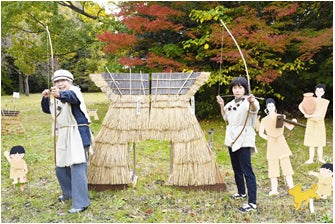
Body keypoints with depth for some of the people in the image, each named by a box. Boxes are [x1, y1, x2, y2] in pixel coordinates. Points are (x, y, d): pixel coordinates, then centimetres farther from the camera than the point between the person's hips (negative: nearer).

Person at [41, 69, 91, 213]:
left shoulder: (74, 91, -9)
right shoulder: (56, 97, 18)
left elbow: (72, 96, -33)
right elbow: (47, 109, 17)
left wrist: (60, 94, -55)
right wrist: (45, 98, -2)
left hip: (77, 134, -9)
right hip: (63, 136, 9)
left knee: (77, 166, -14)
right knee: (60, 168, 16)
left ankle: (81, 203, -9)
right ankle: (69, 192, 38)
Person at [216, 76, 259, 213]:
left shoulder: (248, 102, -13)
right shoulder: (232, 103, 13)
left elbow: (255, 109, -37)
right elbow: (225, 117, 27)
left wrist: (252, 102, -60)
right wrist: (222, 105, 12)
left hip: (244, 140, -9)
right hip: (232, 139, 9)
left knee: (247, 171, -12)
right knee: (236, 169, 19)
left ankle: (252, 203, -11)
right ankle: (241, 192, 36)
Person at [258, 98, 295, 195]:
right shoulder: (264, 120, 3)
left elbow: (290, 127, 2)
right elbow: (260, 133, 5)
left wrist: (293, 122, -17)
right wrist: (268, 138, -8)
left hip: (281, 142, 1)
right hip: (271, 144, 0)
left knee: (286, 164, -2)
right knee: (273, 166, -2)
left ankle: (291, 187, 2)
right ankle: (274, 189, 1)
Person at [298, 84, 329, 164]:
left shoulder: (325, 102, -4)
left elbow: (320, 113, -15)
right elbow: (300, 106, -10)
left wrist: (309, 115, -20)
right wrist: (305, 114, -24)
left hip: (319, 123, -1)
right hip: (310, 122, 1)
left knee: (320, 142, 6)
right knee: (311, 142, 6)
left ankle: (320, 158, 22)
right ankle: (311, 159, 13)